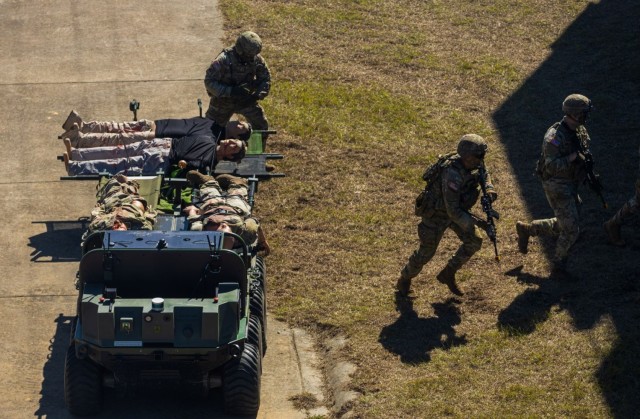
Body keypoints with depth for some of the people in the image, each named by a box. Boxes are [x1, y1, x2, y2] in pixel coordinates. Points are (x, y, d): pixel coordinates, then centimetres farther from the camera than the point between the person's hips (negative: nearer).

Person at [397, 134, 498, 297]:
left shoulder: (475, 164, -18)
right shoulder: (453, 174, -42)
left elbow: (484, 175, 6)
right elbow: (453, 211, -38)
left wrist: (490, 190, -16)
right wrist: (476, 223, -39)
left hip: (457, 208, 7)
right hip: (437, 212, -7)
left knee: (474, 241, 0)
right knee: (426, 252, 8)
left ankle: (448, 274, 19)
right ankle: (405, 278, 37)